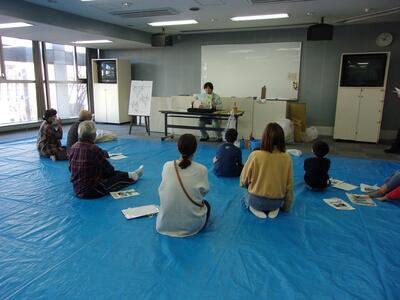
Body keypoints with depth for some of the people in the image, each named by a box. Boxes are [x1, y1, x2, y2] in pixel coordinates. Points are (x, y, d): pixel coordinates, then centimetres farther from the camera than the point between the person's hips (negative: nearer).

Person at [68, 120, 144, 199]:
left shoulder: (73, 147, -3)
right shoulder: (94, 149, -23)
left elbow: (70, 168, 9)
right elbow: (107, 167, -10)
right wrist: (112, 170, 14)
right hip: (92, 191, -7)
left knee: (107, 173, 24)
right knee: (119, 178, 14)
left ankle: (131, 175, 40)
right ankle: (133, 176, 40)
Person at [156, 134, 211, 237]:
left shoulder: (167, 166, -9)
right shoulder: (201, 170, -14)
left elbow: (162, 189, 3)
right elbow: (204, 192, 1)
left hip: (166, 223, 3)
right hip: (192, 225, -3)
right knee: (206, 204, 29)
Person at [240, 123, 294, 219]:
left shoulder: (255, 155, -18)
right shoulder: (287, 158, -13)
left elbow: (243, 181, -8)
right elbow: (289, 186, -4)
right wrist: (286, 207, 12)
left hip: (256, 201, -2)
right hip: (277, 202, 2)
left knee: (247, 197, 32)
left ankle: (256, 209, 8)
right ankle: (273, 210, 10)